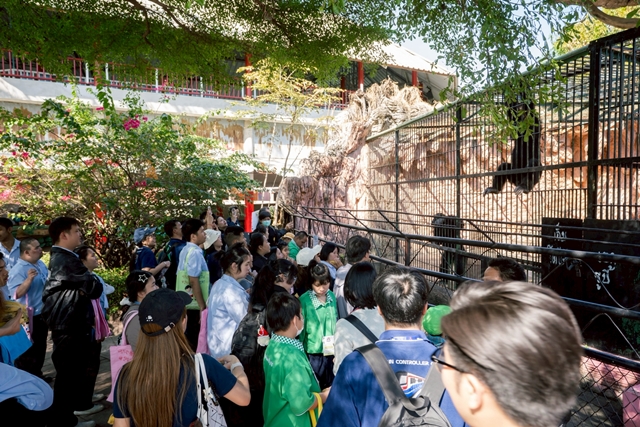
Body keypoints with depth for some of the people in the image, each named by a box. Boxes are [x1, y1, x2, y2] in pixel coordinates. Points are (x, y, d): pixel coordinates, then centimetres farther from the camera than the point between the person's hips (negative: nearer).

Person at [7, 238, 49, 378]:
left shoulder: (41, 264, 4)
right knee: (28, 351, 6)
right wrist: (29, 279, -41)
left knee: (41, 348, 20)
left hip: (42, 314, 8)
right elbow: (16, 294, -31)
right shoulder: (18, 270, -21)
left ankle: (37, 375, 35)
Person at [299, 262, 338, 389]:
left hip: (331, 352, 4)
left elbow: (336, 322, 8)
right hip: (313, 353, -4)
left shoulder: (332, 296, -3)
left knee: (330, 387, 20)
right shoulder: (304, 300, -16)